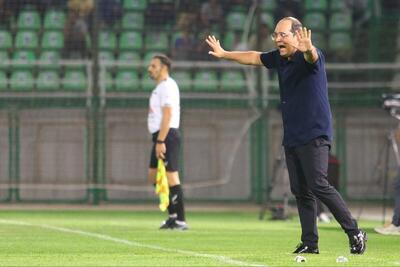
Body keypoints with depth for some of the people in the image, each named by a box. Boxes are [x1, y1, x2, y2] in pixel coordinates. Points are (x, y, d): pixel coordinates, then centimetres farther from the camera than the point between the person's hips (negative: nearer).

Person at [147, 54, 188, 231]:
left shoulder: (167, 86, -12)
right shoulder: (160, 87, 20)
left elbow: (167, 115, -20)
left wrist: (161, 141, -24)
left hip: (166, 136, -11)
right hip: (160, 137, 11)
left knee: (171, 177, -10)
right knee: (153, 176, 13)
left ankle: (180, 220, -9)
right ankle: (173, 214, 16)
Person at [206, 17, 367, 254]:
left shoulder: (309, 56, -13)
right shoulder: (279, 58, 10)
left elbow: (313, 57, -38)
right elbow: (254, 57, 27)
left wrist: (308, 50, -61)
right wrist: (224, 54, 35)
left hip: (314, 135, -8)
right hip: (291, 137, 8)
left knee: (319, 186, -16)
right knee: (300, 191, 6)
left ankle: (355, 233, -10)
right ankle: (310, 243, 10)